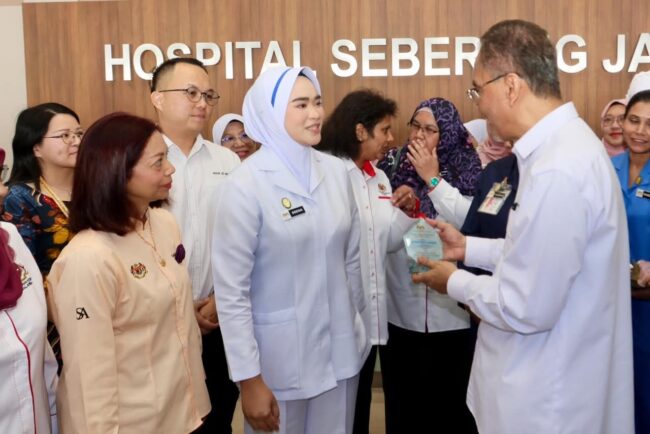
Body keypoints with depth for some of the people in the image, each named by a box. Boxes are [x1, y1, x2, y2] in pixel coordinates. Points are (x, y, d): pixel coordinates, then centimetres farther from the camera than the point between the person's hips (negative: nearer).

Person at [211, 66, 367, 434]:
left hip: (340, 348, 5)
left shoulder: (336, 171, 0)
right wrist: (249, 378, -13)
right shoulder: (244, 186, -14)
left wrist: (357, 323, 14)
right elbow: (231, 290, -13)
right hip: (279, 356, -4)